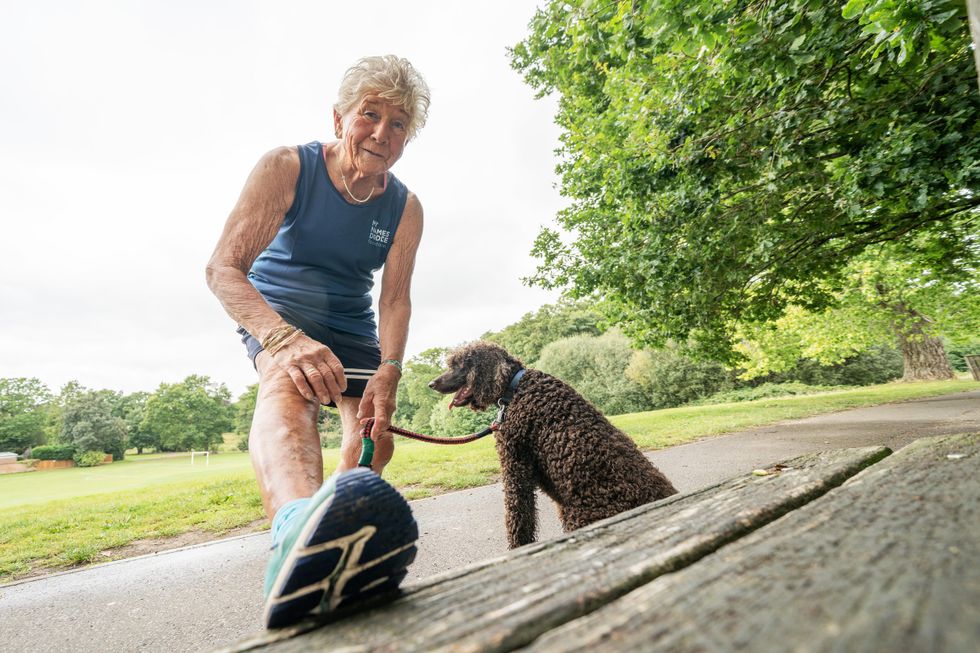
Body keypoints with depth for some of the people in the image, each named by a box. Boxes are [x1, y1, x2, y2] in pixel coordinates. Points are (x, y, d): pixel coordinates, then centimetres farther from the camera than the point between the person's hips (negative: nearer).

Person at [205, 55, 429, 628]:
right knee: (288, 382, -38)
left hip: (351, 326, 6)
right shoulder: (287, 168, -17)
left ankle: (339, 556, 14)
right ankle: (298, 522, -68)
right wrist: (286, 340, -45)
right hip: (277, 312, -5)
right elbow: (223, 268, -25)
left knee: (375, 439, -4)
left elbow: (395, 298, -15)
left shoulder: (406, 208, -7)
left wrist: (388, 371, -34)